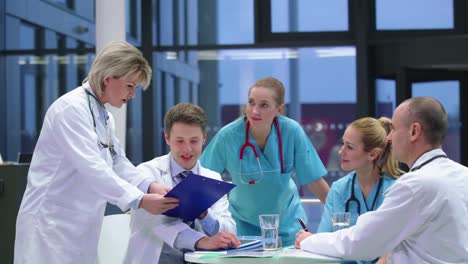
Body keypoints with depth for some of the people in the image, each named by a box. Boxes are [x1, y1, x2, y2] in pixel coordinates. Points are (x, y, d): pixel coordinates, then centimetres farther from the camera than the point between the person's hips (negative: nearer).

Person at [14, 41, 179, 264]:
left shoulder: (103, 115, 12)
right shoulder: (71, 109, -17)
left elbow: (117, 162, 12)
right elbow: (91, 167, -26)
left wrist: (150, 186, -5)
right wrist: (139, 200, -29)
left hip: (80, 225, 9)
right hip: (51, 222, -9)